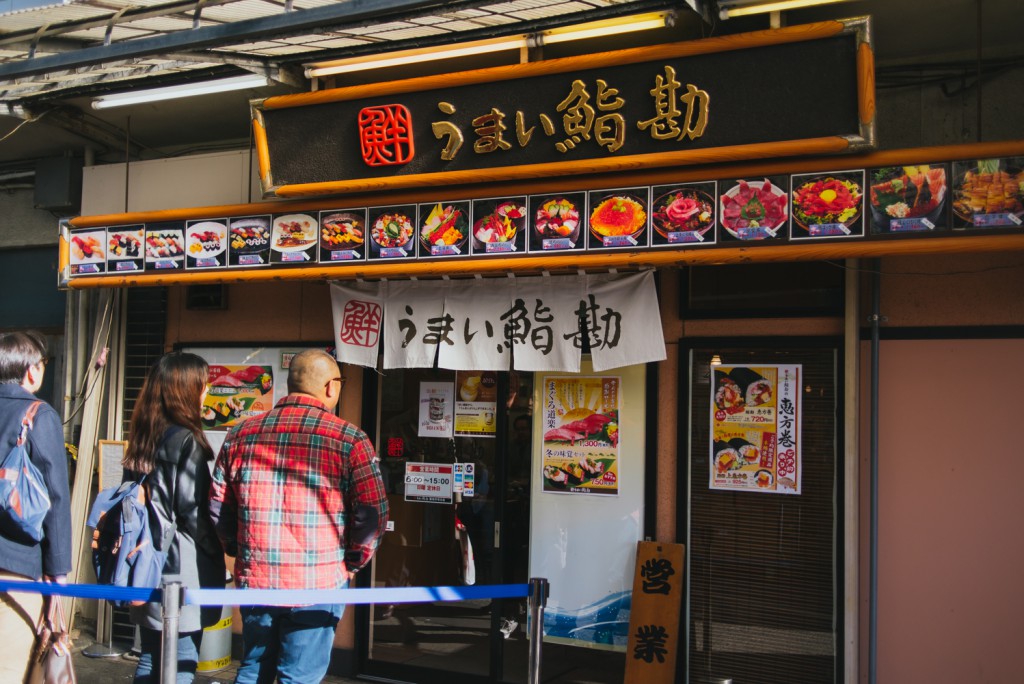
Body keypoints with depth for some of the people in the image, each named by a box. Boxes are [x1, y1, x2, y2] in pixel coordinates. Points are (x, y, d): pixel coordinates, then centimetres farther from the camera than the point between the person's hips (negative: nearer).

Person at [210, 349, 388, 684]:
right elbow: (373, 513, -11)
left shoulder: (241, 434, 4)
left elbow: (218, 506, 9)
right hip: (318, 587, -4)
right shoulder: (349, 439, -9)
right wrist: (353, 562, 4)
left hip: (254, 581, 4)